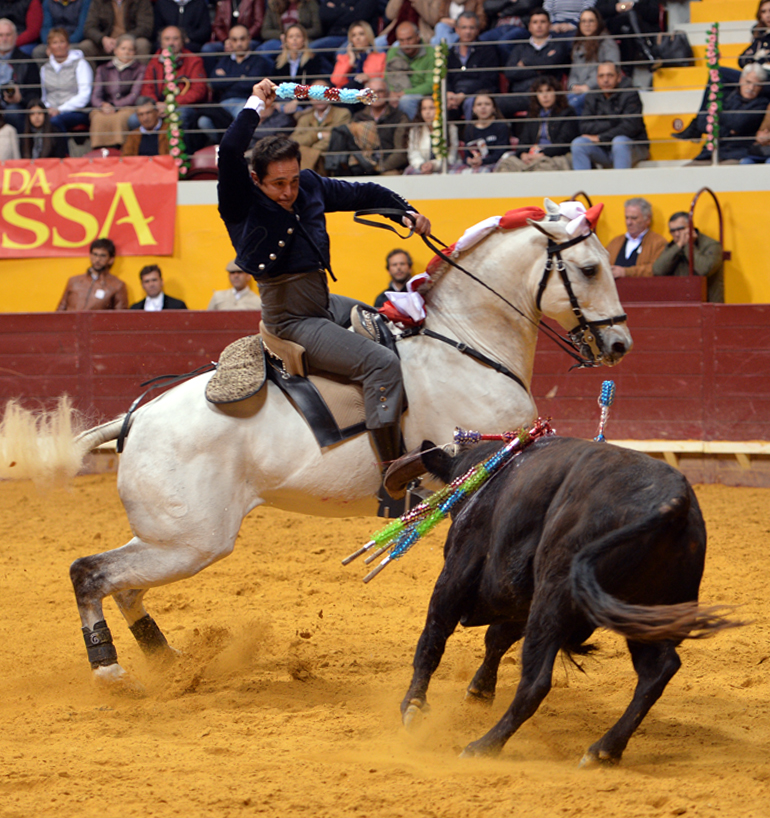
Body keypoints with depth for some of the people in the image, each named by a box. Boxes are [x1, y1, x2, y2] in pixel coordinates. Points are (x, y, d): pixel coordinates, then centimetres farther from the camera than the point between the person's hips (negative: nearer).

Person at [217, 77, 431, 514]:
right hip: (292, 319, -9)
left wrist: (407, 211, 6)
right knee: (381, 362, -24)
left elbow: (362, 193, 20)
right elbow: (230, 150, -29)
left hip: (326, 305, 9)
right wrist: (257, 104, -18)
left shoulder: (311, 187, 7)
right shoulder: (242, 203, -12)